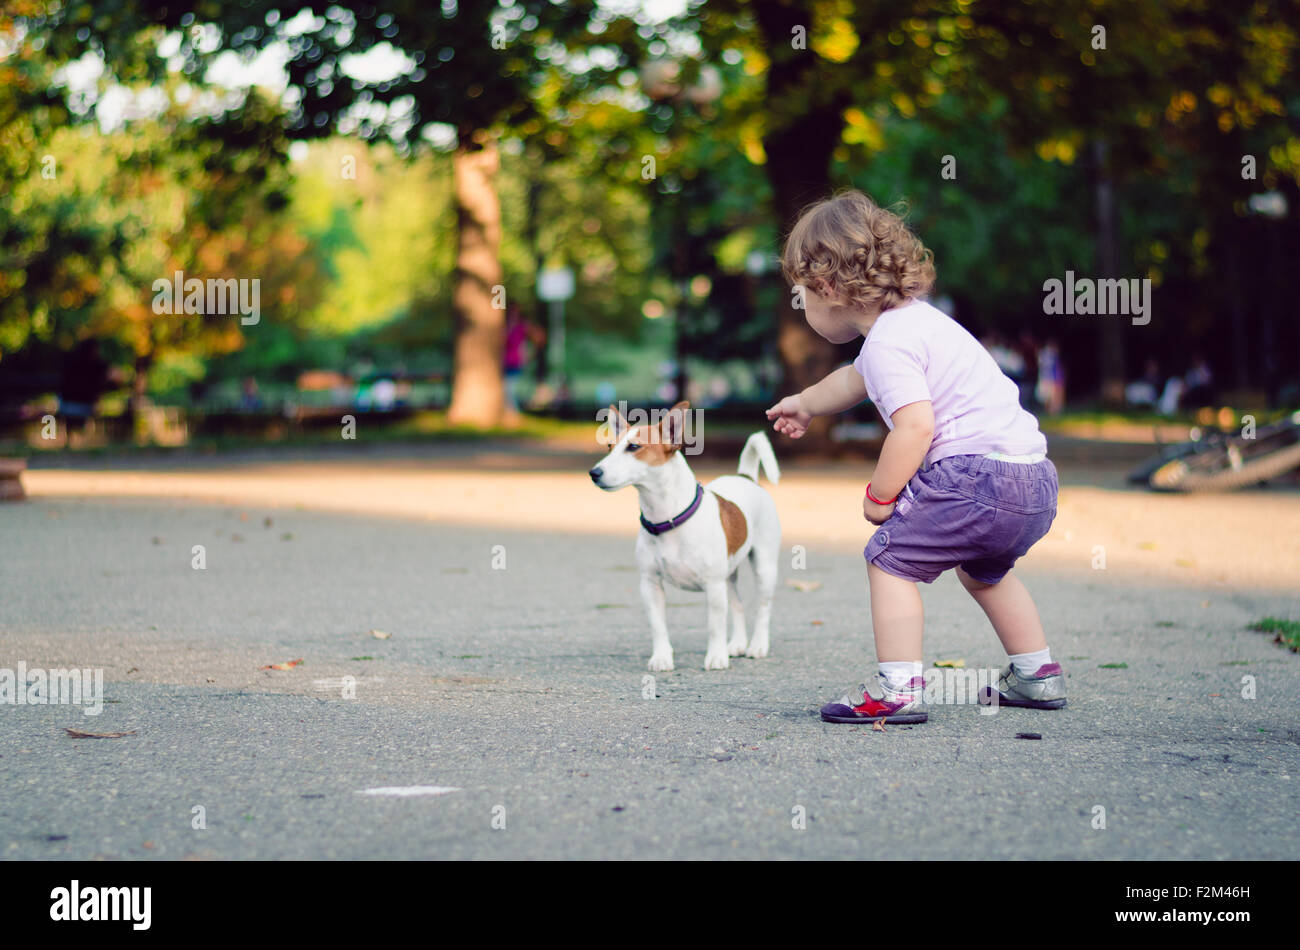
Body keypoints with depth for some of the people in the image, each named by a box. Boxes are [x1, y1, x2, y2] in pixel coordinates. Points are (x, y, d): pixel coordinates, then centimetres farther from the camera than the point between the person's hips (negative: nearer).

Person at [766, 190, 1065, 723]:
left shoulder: (889, 343, -12)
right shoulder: (911, 321, 22)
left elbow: (915, 426, -25)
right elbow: (858, 379, 43)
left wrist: (879, 495, -11)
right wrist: (805, 404, 61)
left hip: (982, 475, -11)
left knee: (890, 556, -6)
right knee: (982, 569, 31)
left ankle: (899, 691, -11)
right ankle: (1038, 677, 38)